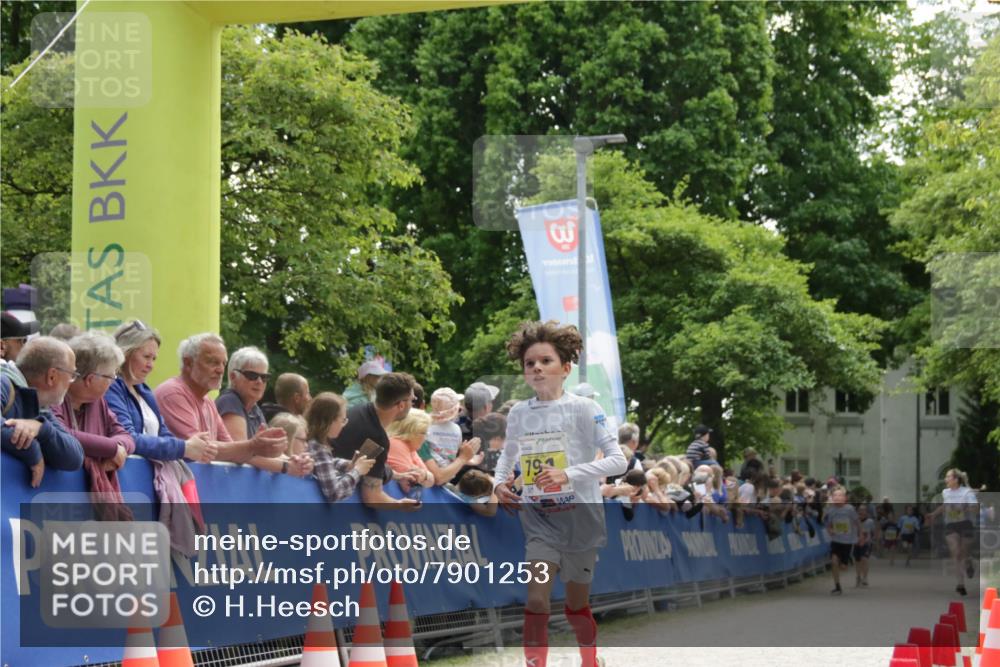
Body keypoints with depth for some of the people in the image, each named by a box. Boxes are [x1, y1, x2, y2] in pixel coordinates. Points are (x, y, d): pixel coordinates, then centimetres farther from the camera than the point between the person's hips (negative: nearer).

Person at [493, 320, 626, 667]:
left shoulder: (583, 409, -11)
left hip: (580, 516, -2)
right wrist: (499, 482, -1)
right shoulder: (518, 413, 2)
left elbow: (618, 460, -15)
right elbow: (508, 454, 20)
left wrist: (568, 474, -26)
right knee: (536, 600, -14)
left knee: (576, 605, 11)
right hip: (539, 518, 2)